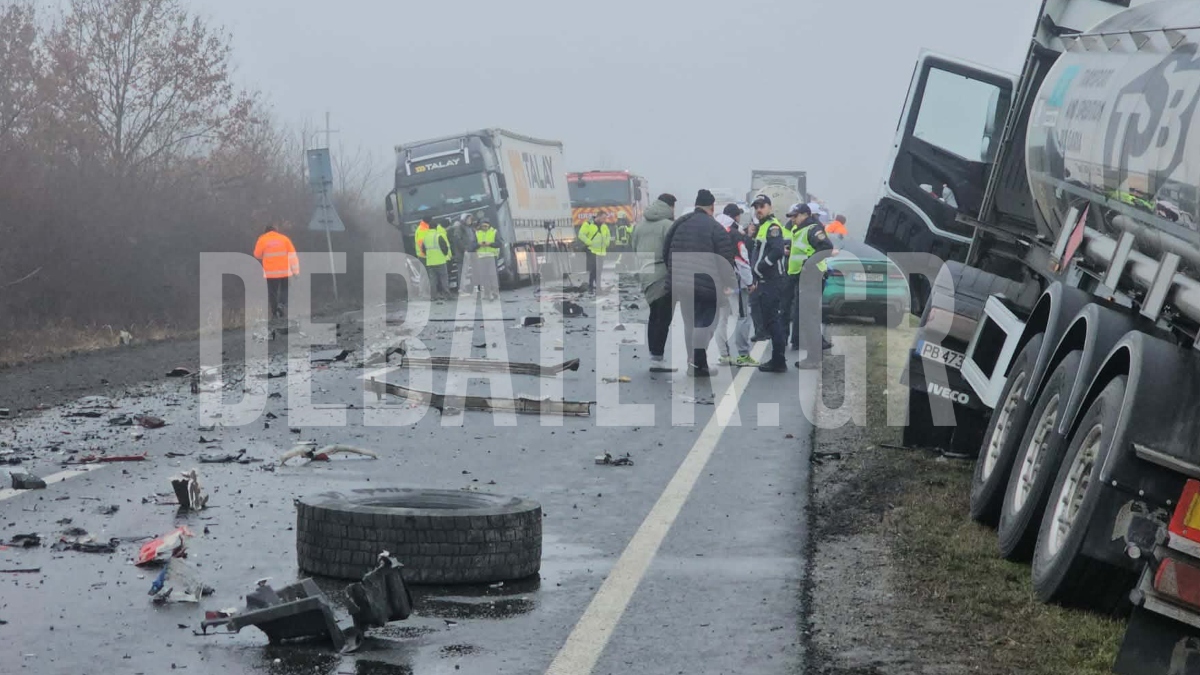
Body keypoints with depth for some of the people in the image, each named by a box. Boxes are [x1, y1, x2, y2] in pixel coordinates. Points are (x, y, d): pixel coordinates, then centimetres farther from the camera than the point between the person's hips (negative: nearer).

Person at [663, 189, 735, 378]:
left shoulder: (679, 224, 11)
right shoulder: (715, 228, -8)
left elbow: (666, 253, 15)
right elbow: (726, 259, -11)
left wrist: (674, 276, 22)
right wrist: (727, 283, -3)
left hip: (682, 284, 6)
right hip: (707, 285, -6)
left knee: (690, 323, 15)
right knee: (705, 323, -2)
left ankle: (693, 363, 17)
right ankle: (698, 364, -13)